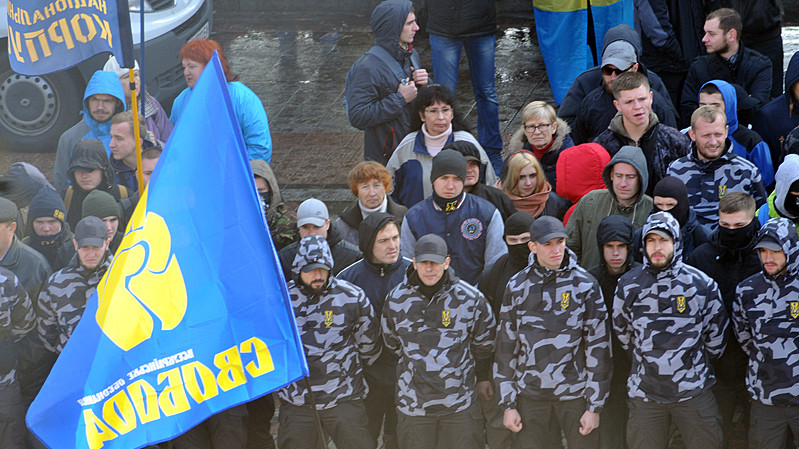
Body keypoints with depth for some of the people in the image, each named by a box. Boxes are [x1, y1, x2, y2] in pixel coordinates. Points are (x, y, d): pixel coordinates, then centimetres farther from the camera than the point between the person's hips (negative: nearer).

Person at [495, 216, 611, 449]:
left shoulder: (585, 285, -3)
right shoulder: (517, 286, 3)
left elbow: (598, 345, -3)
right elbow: (506, 345, 7)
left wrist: (594, 406, -5)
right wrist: (508, 404, 5)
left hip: (575, 393, -2)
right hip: (529, 393, 2)